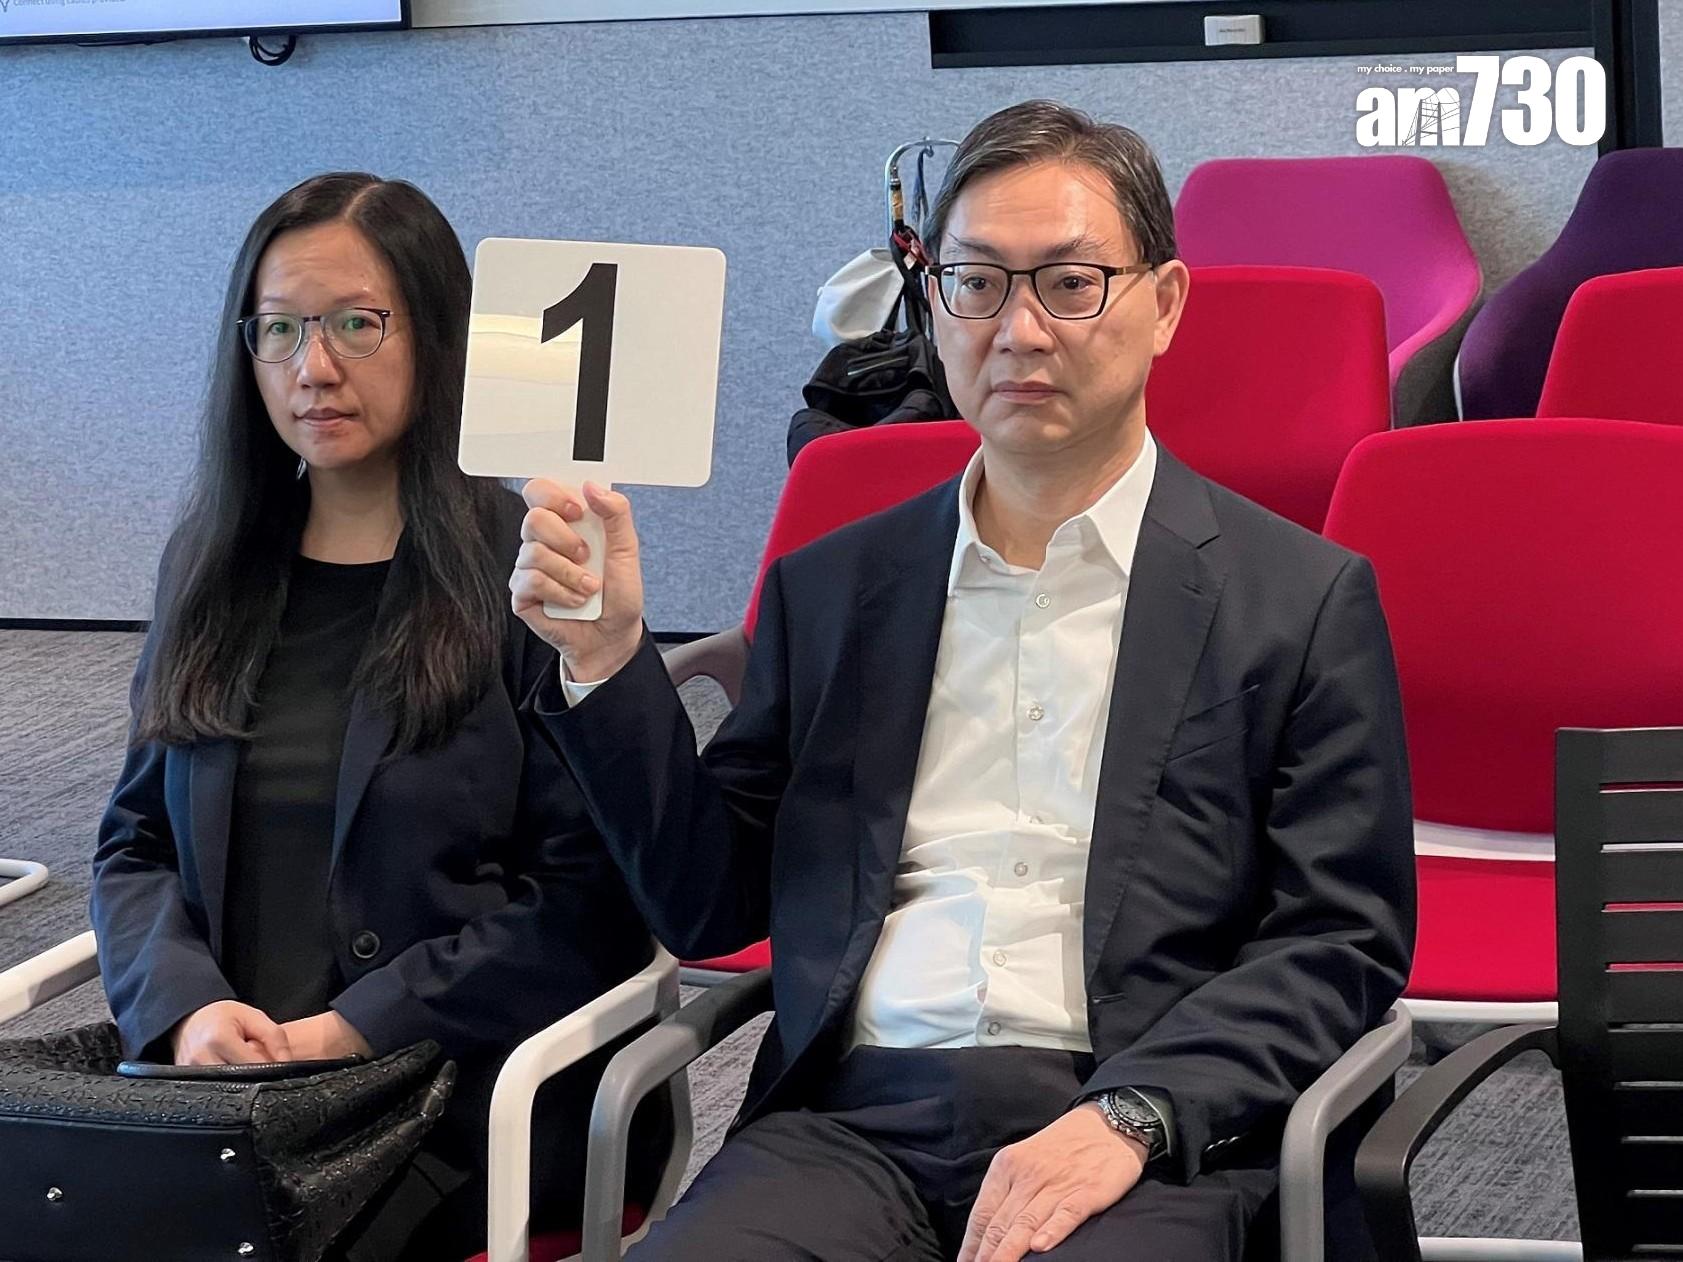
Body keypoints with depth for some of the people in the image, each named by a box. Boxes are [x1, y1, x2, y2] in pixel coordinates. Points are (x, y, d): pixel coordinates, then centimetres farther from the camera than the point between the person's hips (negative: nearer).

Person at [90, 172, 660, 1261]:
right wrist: (187, 1007, -6)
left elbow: (588, 895, -5)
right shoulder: (212, 567, 16)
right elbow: (137, 842, 15)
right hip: (220, 1085, 5)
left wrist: (354, 1029, -12)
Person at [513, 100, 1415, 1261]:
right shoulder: (832, 588, 18)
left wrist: (1130, 1118, -13)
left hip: (1145, 1146, -2)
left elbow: (1342, 945, 1)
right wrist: (607, 661, 5)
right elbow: (709, 906, 18)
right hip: (853, 1116, 3)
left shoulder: (1302, 598, 6)